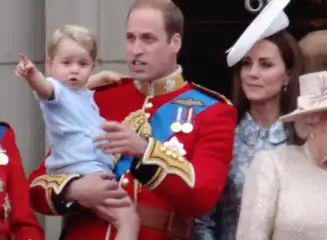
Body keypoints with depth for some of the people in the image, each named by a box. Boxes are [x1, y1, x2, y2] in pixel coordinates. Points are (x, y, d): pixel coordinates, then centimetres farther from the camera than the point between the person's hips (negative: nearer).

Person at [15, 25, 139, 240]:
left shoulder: (84, 93, 19)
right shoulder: (57, 91, -8)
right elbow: (44, 87, -34)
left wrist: (103, 77, 35)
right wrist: (33, 76, -53)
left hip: (96, 169, 10)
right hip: (80, 171, -10)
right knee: (127, 218, -23)